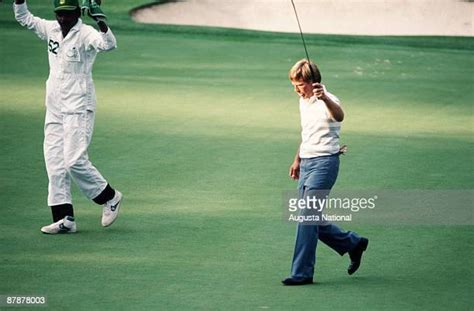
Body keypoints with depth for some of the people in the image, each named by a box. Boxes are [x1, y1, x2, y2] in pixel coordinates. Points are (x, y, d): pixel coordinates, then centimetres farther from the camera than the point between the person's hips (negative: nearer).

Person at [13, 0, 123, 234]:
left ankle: (109, 197, 9)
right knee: (54, 162, 3)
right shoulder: (51, 29, 7)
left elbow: (109, 44, -32)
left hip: (78, 108, -7)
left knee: (75, 161, -13)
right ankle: (64, 219, 6)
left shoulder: (86, 34, -14)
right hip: (54, 107, 7)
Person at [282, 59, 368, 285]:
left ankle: (302, 273, -8)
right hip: (306, 163, 9)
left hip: (324, 162, -9)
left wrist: (324, 98, -58)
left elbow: (339, 116, -39)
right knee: (311, 219, 10)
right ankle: (353, 244, 29)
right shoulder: (303, 102, 14)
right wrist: (298, 159, 31)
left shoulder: (327, 101, -14)